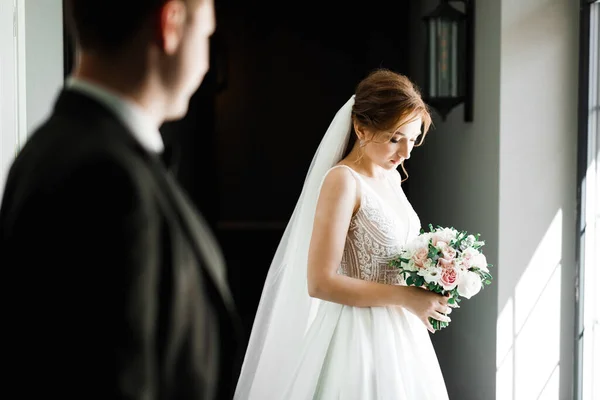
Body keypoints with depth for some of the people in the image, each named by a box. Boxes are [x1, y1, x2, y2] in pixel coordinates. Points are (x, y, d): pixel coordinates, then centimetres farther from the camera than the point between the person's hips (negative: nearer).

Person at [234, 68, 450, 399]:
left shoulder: (391, 177, 8)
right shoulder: (343, 180, -16)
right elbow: (320, 282, -22)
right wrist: (406, 297, -20)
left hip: (399, 334, 8)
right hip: (360, 335, -8)